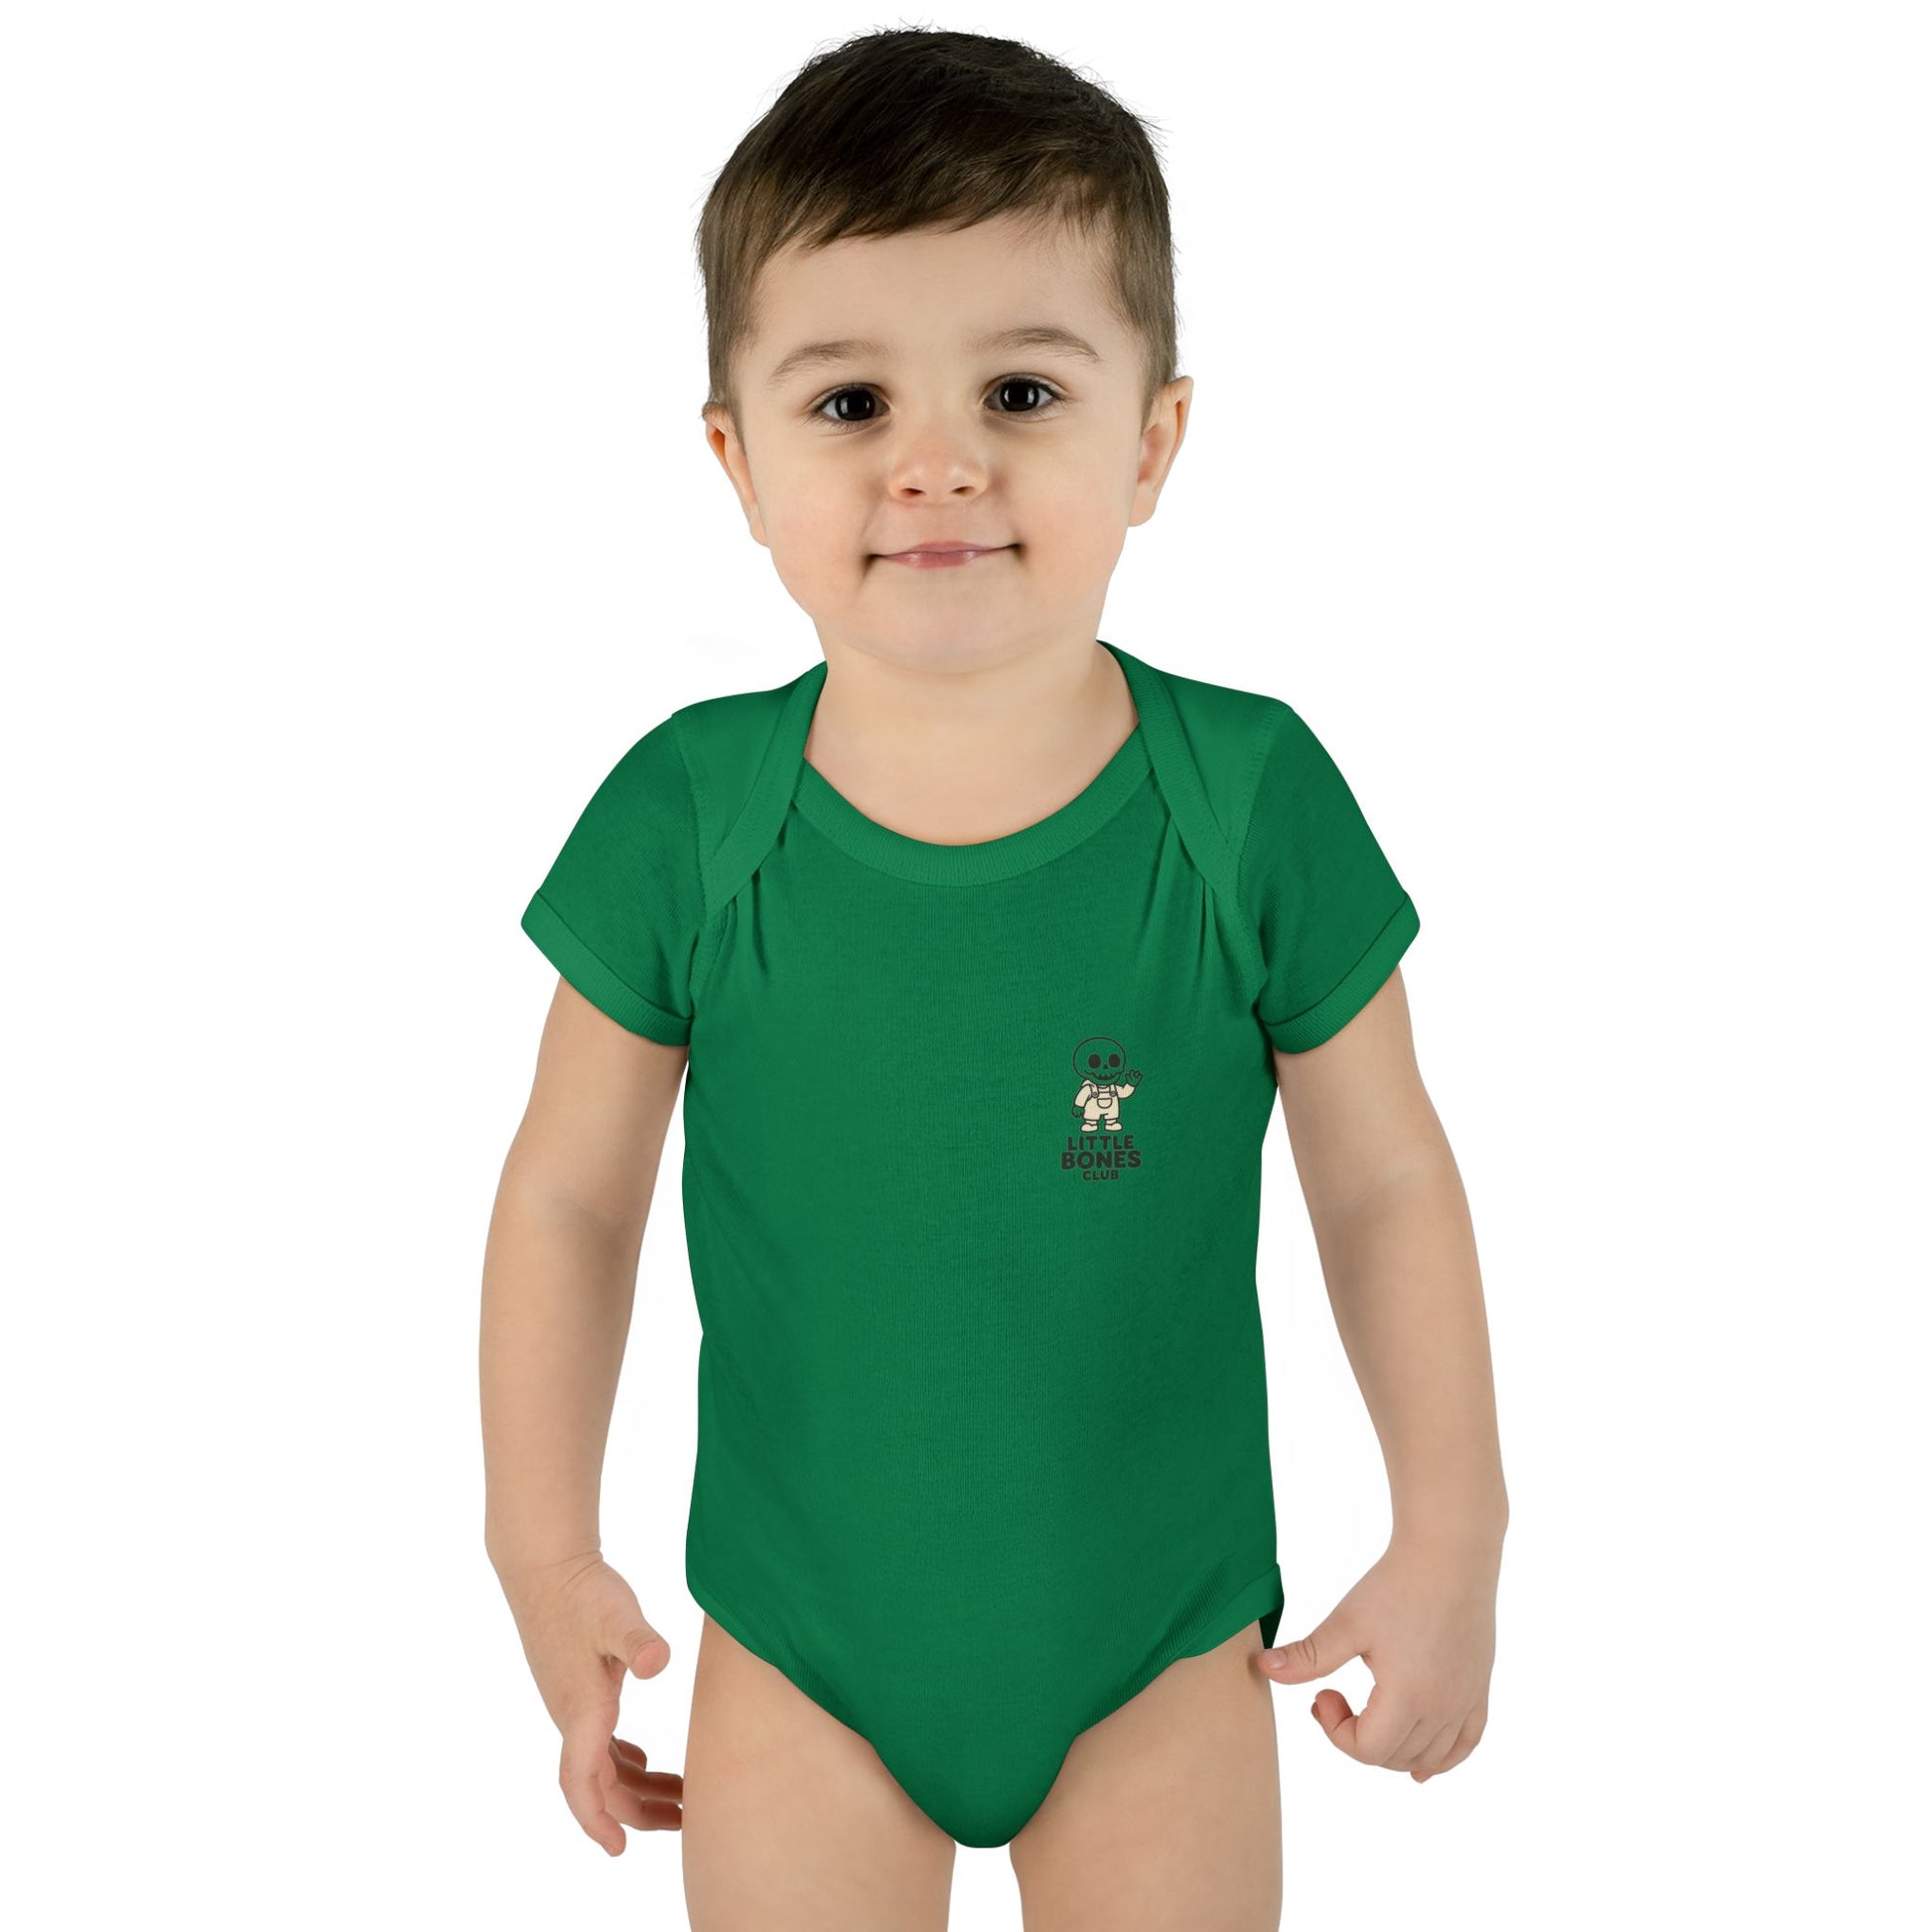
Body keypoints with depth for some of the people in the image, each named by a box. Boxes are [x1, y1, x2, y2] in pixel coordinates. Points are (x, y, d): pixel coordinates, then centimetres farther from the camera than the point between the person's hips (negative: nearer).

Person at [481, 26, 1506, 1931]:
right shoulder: (686, 817, -13)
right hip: (798, 1646, 1)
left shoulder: (1253, 798, -14)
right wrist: (543, 1545, -2)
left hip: (1160, 1646, 0)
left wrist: (1452, 1534, -2)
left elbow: (1383, 1183, -4)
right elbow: (571, 1197, -2)